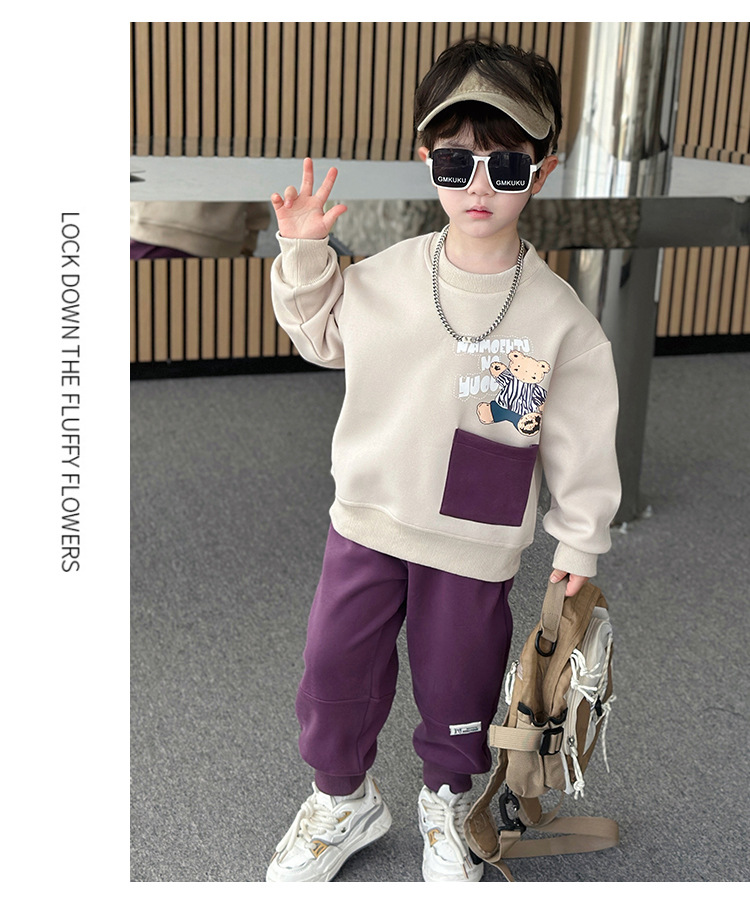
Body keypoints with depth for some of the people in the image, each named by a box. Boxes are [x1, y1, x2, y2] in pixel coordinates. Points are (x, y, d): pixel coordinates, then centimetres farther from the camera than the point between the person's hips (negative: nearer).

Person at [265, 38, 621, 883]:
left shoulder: (558, 315, -12)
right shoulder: (383, 276, -6)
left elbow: (581, 435, -4)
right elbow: (321, 333, 14)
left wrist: (580, 541, 2)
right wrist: (303, 255, 0)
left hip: (476, 542, -2)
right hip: (367, 521, 2)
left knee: (456, 686, 14)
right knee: (333, 675, 11)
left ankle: (447, 799, 45)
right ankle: (344, 797, 39)